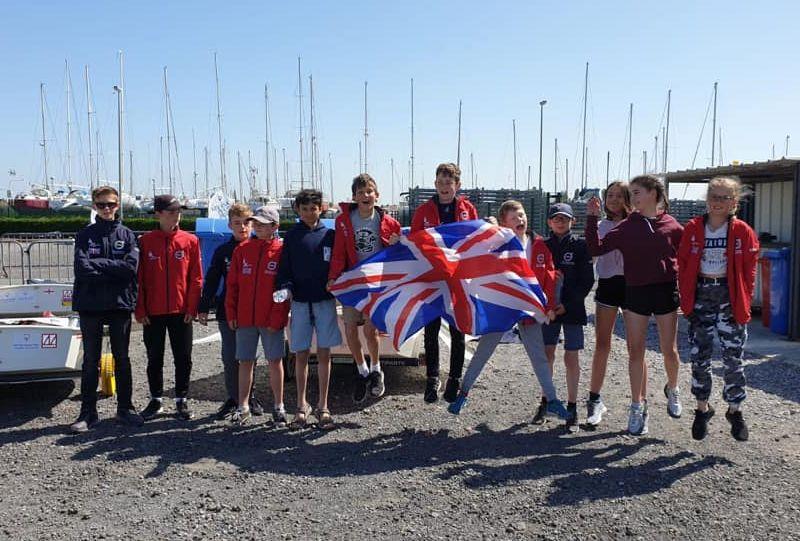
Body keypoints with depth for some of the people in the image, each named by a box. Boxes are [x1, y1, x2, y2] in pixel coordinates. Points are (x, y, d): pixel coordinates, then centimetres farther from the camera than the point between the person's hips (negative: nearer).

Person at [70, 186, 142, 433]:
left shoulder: (127, 235, 5)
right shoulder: (85, 234, 4)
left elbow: (131, 266, -10)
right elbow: (82, 267, -10)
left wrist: (98, 264, -10)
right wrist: (114, 269, -11)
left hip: (120, 304, 0)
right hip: (90, 304, 0)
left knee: (122, 359, 9)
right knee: (90, 360, 7)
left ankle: (125, 408, 19)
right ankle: (88, 412, 15)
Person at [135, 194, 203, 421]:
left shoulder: (190, 241, 0)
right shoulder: (145, 241, 1)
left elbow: (196, 278, 0)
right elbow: (139, 278, 1)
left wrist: (192, 307, -6)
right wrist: (140, 309, -4)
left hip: (181, 311, 0)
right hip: (153, 312, 0)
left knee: (183, 357, 6)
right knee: (154, 358, 10)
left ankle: (181, 400, 19)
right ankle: (156, 400, 24)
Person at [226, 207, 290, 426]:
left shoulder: (281, 251, -3)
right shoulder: (242, 250, 7)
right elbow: (232, 284, 9)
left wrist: (277, 316, -12)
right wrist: (231, 313, 3)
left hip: (271, 319, -3)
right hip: (244, 318, 3)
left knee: (275, 361, 5)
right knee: (245, 361, 9)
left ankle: (278, 406, 17)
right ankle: (243, 407, 19)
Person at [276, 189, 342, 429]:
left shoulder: (329, 235, 5)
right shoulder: (291, 236, 5)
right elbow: (284, 269, 4)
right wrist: (285, 288, -13)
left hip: (325, 301, 0)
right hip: (299, 302, 0)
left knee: (324, 354, 3)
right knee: (301, 355, 5)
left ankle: (322, 406, 13)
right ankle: (302, 405, 18)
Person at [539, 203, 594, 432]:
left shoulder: (580, 245, -2)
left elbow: (587, 281, -4)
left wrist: (568, 304, -13)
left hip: (572, 309, -2)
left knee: (571, 357, 1)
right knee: (547, 355, 6)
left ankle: (572, 407, 11)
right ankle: (546, 402, 20)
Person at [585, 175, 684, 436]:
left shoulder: (671, 226, 0)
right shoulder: (626, 227, 1)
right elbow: (596, 248, -4)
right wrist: (592, 218, -10)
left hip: (666, 291, -1)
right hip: (635, 292, 1)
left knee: (669, 349, 9)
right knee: (635, 351, 3)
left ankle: (672, 389, 39)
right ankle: (638, 407, 14)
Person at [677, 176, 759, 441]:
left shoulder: (742, 231, -3)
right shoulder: (693, 228, 1)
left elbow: (749, 270, -1)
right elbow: (683, 265, 4)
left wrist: (744, 302, -6)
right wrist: (686, 298, -2)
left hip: (730, 297, -1)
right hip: (700, 296, 1)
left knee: (733, 357, 5)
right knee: (699, 357, 6)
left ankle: (735, 410, 22)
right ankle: (702, 408, 22)